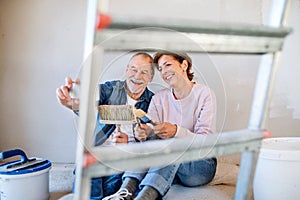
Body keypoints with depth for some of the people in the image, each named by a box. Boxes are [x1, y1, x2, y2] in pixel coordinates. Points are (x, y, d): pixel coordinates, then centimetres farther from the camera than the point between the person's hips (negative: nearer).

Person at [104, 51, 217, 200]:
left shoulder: (204, 94, -6)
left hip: (200, 166, -4)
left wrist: (176, 131, -36)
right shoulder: (159, 98, 7)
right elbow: (150, 131, -6)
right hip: (169, 167, 4)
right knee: (146, 143, -24)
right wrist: (143, 133, -31)